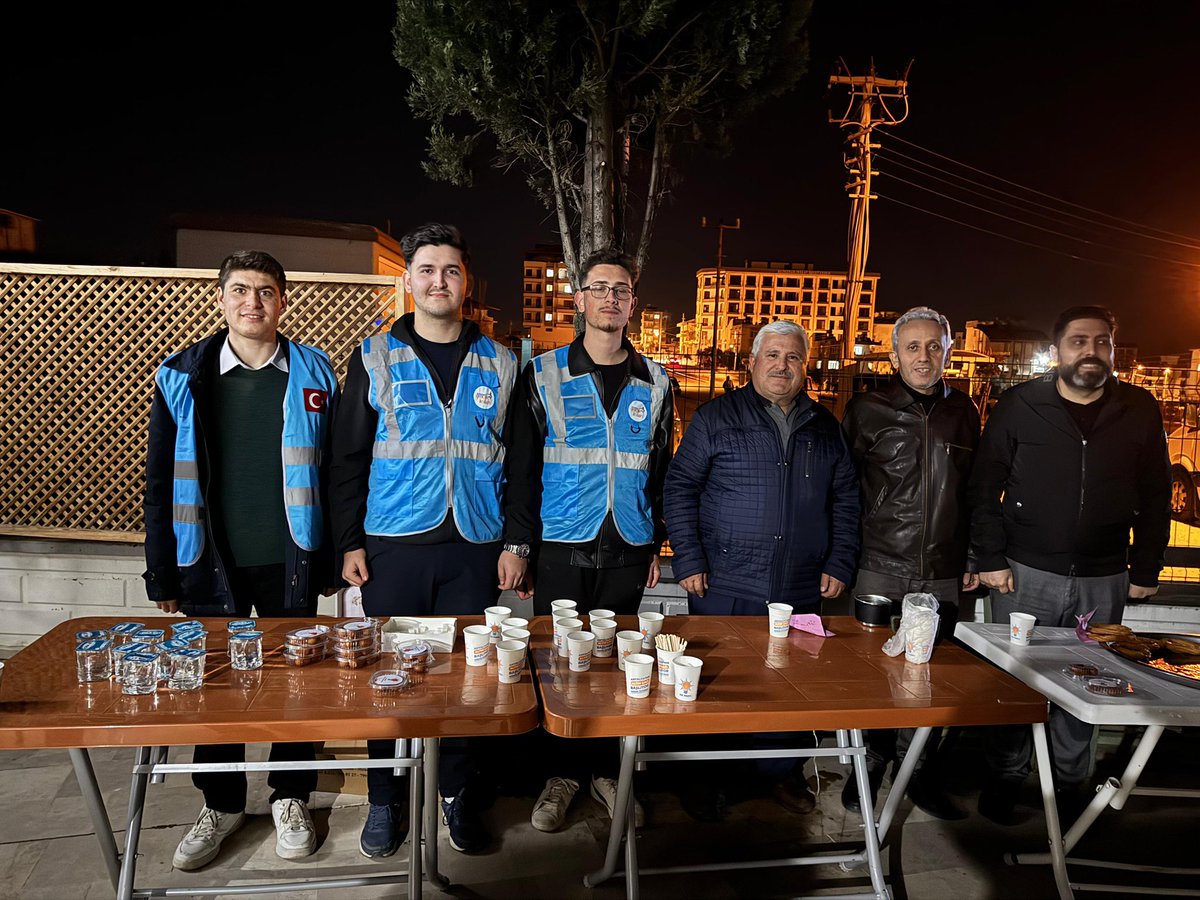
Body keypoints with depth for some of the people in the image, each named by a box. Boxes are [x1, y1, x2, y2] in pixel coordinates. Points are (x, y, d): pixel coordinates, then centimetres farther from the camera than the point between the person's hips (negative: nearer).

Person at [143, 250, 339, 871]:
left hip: (290, 562, -1)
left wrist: (332, 560, 0)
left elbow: (334, 471, 2)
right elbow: (160, 482, 3)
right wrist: (163, 574, 1)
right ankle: (221, 804, 33)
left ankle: (290, 799, 30)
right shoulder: (182, 377, 1)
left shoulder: (313, 374, 0)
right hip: (210, 562, 1)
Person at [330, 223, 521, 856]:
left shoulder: (499, 364, 7)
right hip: (394, 546, 0)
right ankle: (385, 802, 25)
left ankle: (459, 795, 26)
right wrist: (350, 541, -3)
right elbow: (348, 457, 3)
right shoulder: (375, 358, 4)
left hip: (474, 548, 1)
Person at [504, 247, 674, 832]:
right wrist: (518, 541, -6)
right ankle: (563, 773, 22)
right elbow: (521, 465, 0)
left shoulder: (654, 383, 8)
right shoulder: (543, 376, 1)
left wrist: (656, 543, 9)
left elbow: (662, 470, 12)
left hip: (628, 552, 2)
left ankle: (605, 770, 26)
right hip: (562, 548, -1)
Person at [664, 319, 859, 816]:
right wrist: (688, 560, -9)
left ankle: (781, 772, 34)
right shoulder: (717, 417, -1)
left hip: (801, 590, 3)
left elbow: (845, 500, 15)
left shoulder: (825, 427, 11)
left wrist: (839, 564, 6)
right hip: (724, 587, -3)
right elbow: (680, 486, -3)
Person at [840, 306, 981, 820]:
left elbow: (972, 492, 17)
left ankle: (918, 774, 26)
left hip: (942, 575, 3)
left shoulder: (962, 413, 9)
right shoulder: (868, 410, -1)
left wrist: (971, 559, 15)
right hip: (880, 569, -2)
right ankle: (870, 767, 24)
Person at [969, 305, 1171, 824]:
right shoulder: (1020, 405, -3)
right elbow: (985, 486, -2)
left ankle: (1070, 783, 30)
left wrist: (1146, 568, 6)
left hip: (1103, 581, 2)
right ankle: (1005, 777, 24)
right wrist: (990, 558, -7)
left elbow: (1155, 497, 9)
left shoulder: (1139, 410, 3)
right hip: (1026, 573, -2)